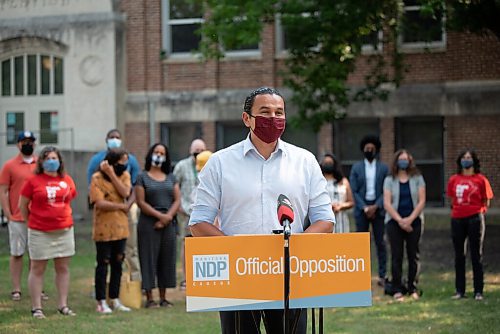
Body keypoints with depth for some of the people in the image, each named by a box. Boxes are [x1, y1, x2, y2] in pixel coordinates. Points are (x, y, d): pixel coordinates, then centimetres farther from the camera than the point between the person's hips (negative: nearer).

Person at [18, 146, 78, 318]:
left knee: (63, 268, 8)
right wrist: (32, 222, 5)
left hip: (64, 231, 4)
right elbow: (22, 205, 1)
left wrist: (62, 217, 13)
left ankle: (63, 305, 16)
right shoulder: (33, 181, -6)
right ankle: (36, 307, 7)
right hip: (40, 233, -4)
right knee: (37, 269, 3)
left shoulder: (67, 180, 4)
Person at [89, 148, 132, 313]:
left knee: (117, 264, 10)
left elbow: (125, 193, -11)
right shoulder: (97, 178, -9)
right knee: (103, 264, 1)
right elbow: (100, 203, -18)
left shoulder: (124, 175, 7)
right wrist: (122, 206, -10)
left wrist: (112, 174, -14)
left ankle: (115, 300, 19)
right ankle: (101, 302, 7)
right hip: (103, 230, -5)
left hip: (120, 228, 5)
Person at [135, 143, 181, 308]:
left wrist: (168, 217, -9)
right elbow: (141, 202, -7)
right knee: (149, 258, -4)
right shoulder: (142, 177, 2)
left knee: (167, 259, 4)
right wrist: (159, 215, -13)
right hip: (149, 223, -4)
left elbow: (177, 200, 7)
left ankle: (163, 297, 11)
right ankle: (149, 298, -1)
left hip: (169, 224, 4)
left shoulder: (171, 178, 14)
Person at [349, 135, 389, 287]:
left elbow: (386, 191, 1)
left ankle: (382, 275, 0)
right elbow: (354, 191, 1)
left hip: (378, 208, 0)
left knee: (380, 242, -1)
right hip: (361, 209, 0)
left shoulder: (383, 168, 5)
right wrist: (365, 207, -9)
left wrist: (375, 206, -11)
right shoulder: (356, 168, 6)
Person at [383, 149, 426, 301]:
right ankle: (397, 290, 1)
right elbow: (387, 203, -1)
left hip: (414, 221, 0)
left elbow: (421, 201, 0)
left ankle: (412, 288, 7)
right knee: (396, 256, -2)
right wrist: (400, 220, -11)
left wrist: (410, 219, -11)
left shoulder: (417, 178, 5)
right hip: (394, 222, 0)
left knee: (413, 255, 0)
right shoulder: (389, 180, 5)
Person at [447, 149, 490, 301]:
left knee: (476, 255, 2)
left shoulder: (480, 179, -2)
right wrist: (458, 209, 5)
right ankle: (459, 291, 14)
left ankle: (478, 291, 5)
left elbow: (485, 201, 3)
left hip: (475, 218, -3)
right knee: (459, 256, 8)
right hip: (457, 219, 3)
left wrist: (476, 211, -4)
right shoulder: (454, 180, 6)